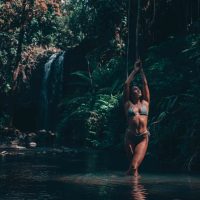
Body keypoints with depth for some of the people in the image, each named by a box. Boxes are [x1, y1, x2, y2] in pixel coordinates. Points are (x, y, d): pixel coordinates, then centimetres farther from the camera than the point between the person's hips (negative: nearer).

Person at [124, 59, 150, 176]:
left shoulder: (145, 103, 12)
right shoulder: (128, 104, 9)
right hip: (130, 136, 1)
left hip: (143, 137, 0)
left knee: (134, 166, -12)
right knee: (134, 166, 8)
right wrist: (135, 70, 15)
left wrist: (141, 70, 18)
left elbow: (145, 84, 11)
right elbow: (126, 85, 7)